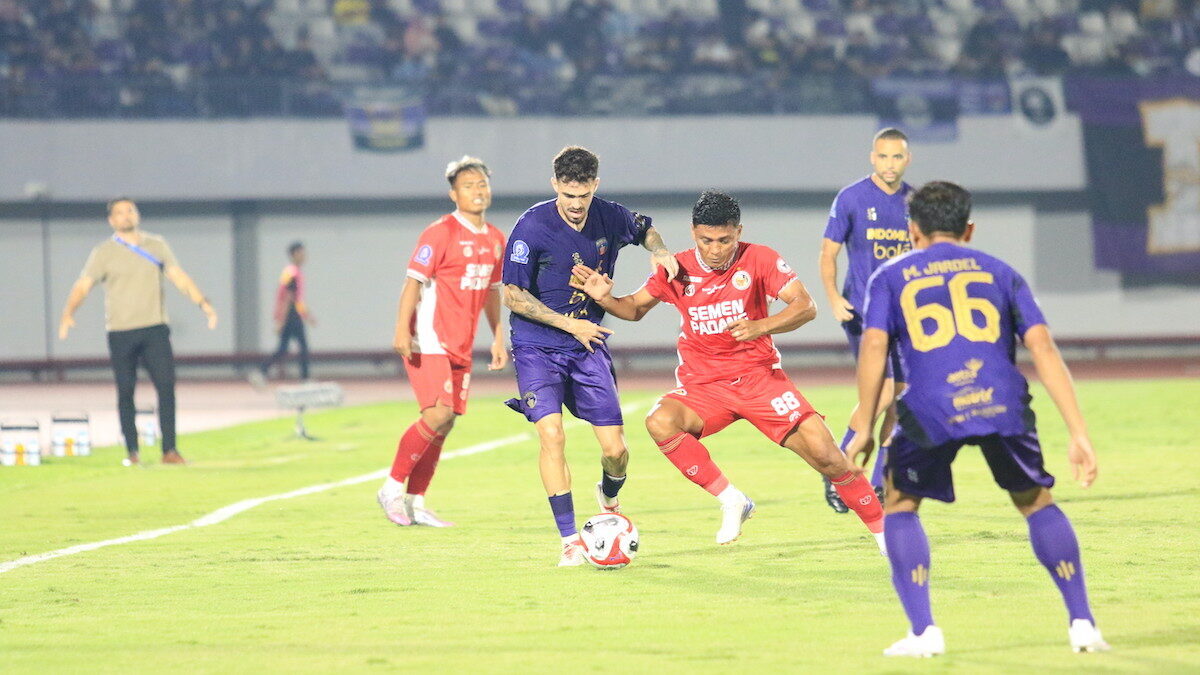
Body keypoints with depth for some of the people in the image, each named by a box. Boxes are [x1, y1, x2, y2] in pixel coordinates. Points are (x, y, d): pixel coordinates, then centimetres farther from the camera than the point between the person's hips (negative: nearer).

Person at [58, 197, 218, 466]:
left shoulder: (156, 246, 11)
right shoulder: (104, 253, 3)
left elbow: (178, 276, 10)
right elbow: (83, 285, -4)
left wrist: (202, 302, -3)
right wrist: (68, 314, -20)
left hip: (155, 330, 1)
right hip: (121, 333, -1)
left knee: (166, 387, -9)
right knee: (125, 392, 1)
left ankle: (169, 449, -6)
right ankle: (131, 451, 11)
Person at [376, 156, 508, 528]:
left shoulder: (495, 240, 12)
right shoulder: (440, 233, -11)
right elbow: (414, 281, -15)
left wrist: (498, 339, 19)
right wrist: (402, 329, -25)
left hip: (460, 346, 8)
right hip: (429, 340, -8)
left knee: (445, 424, 6)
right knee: (438, 414, -18)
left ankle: (415, 503, 13)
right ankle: (392, 489, -6)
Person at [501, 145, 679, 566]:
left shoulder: (610, 218, -3)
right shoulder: (533, 227, -16)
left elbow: (644, 228, 22)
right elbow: (513, 295, -11)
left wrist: (659, 253, 0)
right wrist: (570, 324, -13)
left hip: (588, 346, 3)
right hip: (537, 346, -3)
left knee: (615, 448, -1)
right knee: (552, 434, -20)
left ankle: (609, 498, 34)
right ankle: (570, 540, -14)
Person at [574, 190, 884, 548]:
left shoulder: (759, 259, -8)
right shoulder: (678, 269, -2)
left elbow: (805, 306, -15)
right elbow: (636, 307, 12)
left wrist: (760, 326, -31)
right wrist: (605, 298, -10)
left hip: (758, 375, -2)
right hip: (701, 384, 2)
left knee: (823, 451, -15)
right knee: (660, 421, -30)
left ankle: (882, 529, 4)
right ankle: (731, 501, -18)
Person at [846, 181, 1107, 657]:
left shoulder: (891, 276, 22)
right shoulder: (999, 273, 25)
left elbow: (874, 345, 5)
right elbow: (1042, 346, 14)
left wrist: (863, 427, 7)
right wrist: (1079, 434, 11)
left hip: (930, 410, -1)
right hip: (1002, 401, 2)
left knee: (899, 507, 19)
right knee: (1036, 502, 22)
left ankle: (923, 631, 7)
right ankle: (1082, 623, 16)